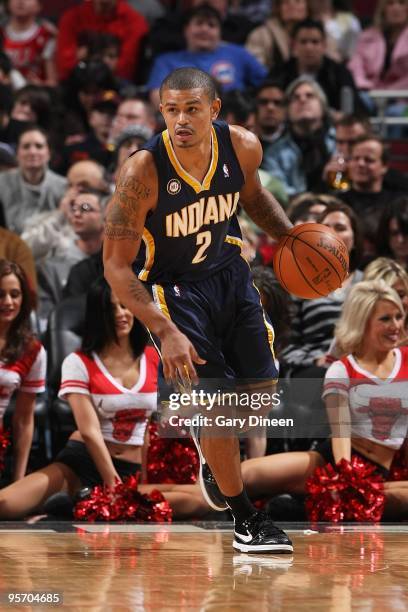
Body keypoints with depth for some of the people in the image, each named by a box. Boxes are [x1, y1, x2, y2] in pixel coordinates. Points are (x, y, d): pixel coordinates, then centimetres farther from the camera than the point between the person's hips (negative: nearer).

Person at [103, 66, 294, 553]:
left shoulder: (242, 147, -16)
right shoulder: (142, 171, -29)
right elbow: (117, 267, -24)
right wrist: (165, 332, -30)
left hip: (228, 271, 5)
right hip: (171, 287, -5)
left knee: (261, 389, 10)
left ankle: (211, 450, 43)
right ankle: (246, 520, 8)